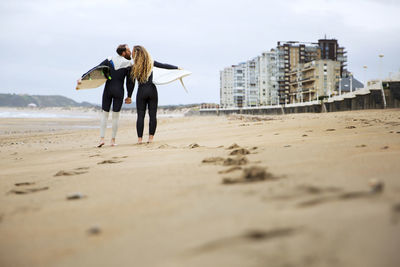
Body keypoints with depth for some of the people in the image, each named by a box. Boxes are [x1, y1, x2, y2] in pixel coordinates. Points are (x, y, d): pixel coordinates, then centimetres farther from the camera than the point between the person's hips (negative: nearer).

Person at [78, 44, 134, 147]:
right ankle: (113, 140, 7)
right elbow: (130, 82, -2)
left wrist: (82, 77, -5)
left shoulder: (109, 60, 4)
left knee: (104, 114, 8)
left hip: (108, 89, 2)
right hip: (119, 91, -2)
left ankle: (102, 138, -2)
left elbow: (95, 69, -3)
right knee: (115, 116, 6)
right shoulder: (128, 65, -3)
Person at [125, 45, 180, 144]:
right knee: (153, 115, 5)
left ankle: (140, 138, 3)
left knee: (140, 115, 3)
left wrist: (129, 97, 5)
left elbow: (131, 83, -3)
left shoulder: (134, 67, -7)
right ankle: (151, 137, 3)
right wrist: (177, 68, 21)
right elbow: (164, 66, 8)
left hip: (141, 91, -2)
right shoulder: (150, 62, 0)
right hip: (152, 90, 2)